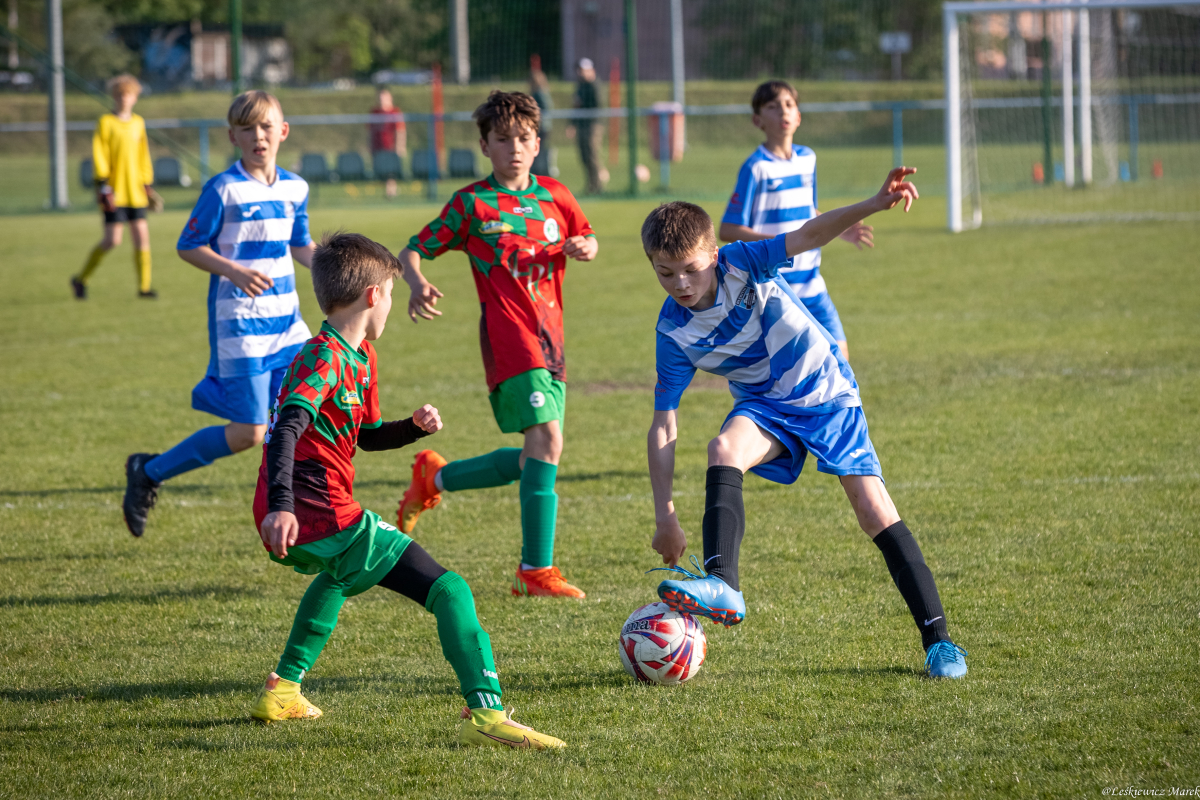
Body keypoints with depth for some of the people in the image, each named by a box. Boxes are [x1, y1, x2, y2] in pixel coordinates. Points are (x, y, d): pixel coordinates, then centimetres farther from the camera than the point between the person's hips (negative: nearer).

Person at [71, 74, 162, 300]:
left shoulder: (138, 123, 13)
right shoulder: (106, 122, -3)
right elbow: (98, 154, -6)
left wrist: (147, 185, 17)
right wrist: (102, 185, -13)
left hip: (135, 193, 5)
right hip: (114, 192, -5)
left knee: (142, 236, -1)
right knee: (112, 240, -8)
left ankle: (144, 286, 5)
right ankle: (80, 279, 8)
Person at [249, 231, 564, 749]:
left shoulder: (360, 357, 18)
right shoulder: (326, 359, -13)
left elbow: (366, 435, 30)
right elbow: (288, 426, -28)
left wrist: (413, 427, 10)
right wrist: (281, 506, -40)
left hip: (292, 529, 11)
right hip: (324, 517, -11)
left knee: (340, 576, 44)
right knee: (449, 590, -12)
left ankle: (282, 690, 41)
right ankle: (485, 712, -27)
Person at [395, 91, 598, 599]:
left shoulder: (554, 196, 12)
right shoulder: (472, 204, -1)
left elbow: (586, 240, 28)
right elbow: (412, 251, 1)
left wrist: (584, 248, 3)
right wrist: (417, 284, -21)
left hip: (550, 337, 7)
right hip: (509, 334, -7)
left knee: (531, 458, 11)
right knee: (547, 439, -20)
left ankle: (435, 477, 34)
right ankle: (536, 570, -17)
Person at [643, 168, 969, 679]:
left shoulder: (741, 265, -20)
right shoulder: (674, 333, -14)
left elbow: (808, 236, -32)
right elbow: (663, 427, -11)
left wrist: (873, 205, -49)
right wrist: (665, 516, -15)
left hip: (827, 392, -1)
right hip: (766, 407, 1)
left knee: (875, 513, -9)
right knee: (723, 449, -32)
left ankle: (938, 640, -2)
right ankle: (722, 586, -46)